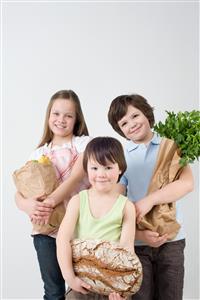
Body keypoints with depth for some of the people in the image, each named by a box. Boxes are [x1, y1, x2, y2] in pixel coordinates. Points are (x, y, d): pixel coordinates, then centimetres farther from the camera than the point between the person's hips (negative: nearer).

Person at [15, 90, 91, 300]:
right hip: (46, 230, 2)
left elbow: (76, 177, -14)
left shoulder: (83, 143, 2)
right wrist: (27, 205, -20)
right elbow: (19, 192, 3)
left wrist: (50, 202, -25)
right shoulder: (39, 153, 10)